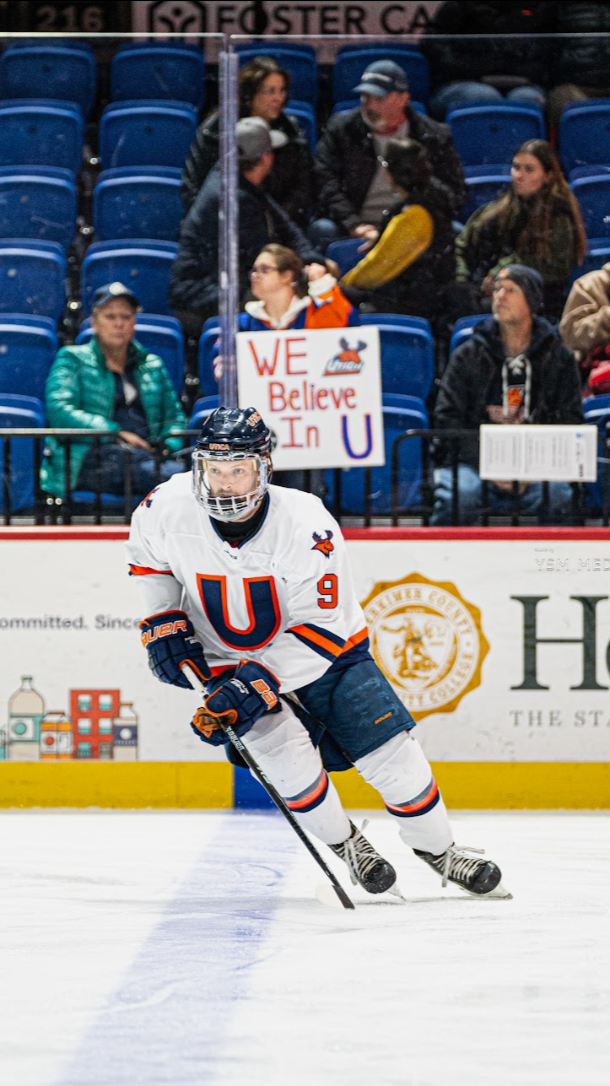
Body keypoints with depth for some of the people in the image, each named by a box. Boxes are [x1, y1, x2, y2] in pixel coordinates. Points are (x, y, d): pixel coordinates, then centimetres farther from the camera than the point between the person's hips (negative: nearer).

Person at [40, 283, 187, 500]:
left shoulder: (152, 365, 28)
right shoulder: (72, 359, 14)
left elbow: (174, 417, 26)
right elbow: (59, 411, -1)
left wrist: (167, 446, 0)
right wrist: (116, 433, -12)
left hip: (146, 452, 4)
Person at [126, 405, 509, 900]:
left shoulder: (306, 523, -29)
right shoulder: (168, 509, -20)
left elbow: (321, 625, -27)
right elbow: (147, 554, 6)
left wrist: (259, 682, -35)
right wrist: (163, 621, -5)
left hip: (321, 650, -1)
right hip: (229, 659, 1)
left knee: (391, 751, -5)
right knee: (287, 758, -22)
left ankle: (438, 849, 19)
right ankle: (345, 845, 3)